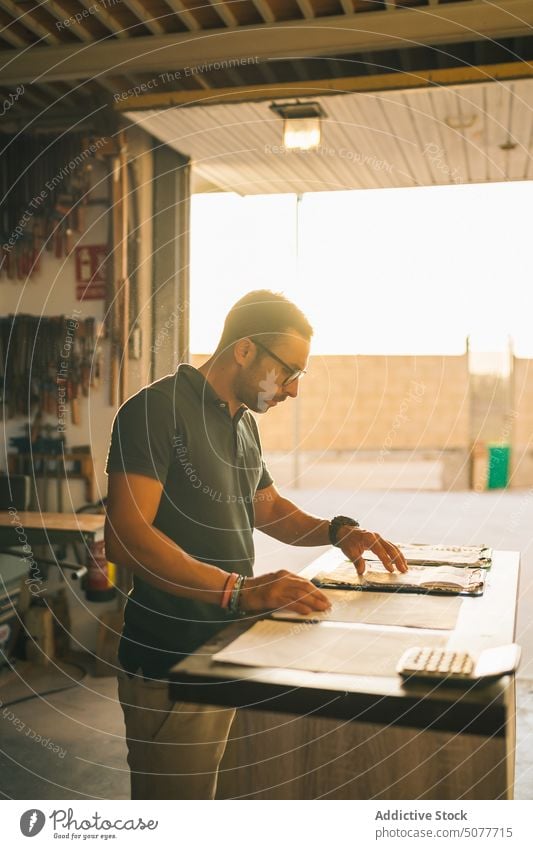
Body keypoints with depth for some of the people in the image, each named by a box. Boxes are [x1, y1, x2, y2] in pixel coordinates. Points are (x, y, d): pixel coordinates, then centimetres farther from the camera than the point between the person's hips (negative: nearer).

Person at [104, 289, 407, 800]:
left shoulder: (244, 423, 14)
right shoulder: (157, 409, -15)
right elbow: (125, 536, -24)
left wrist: (336, 530, 7)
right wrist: (242, 591, -30)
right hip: (169, 666, -8)